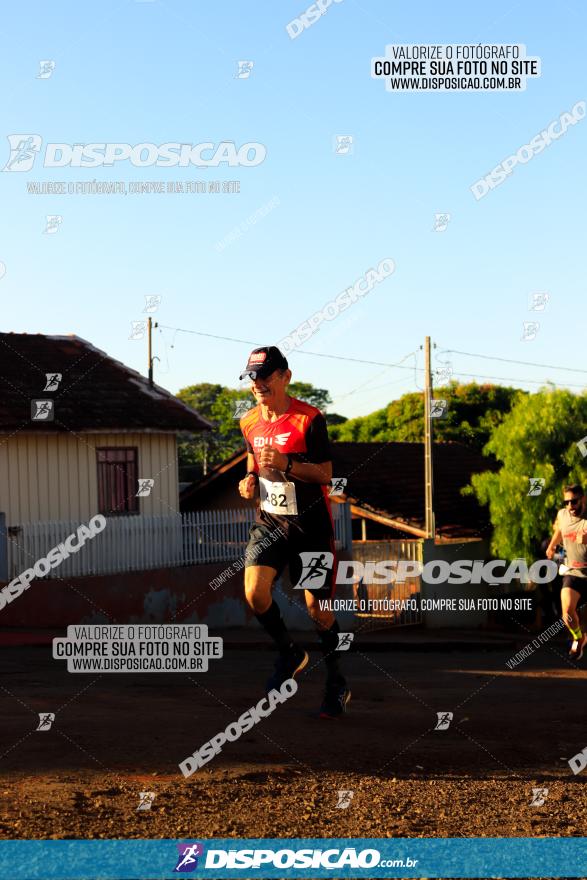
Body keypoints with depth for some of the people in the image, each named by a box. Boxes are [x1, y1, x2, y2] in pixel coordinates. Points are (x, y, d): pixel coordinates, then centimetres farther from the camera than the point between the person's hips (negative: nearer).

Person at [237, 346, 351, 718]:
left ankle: (337, 683, 19)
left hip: (311, 523, -4)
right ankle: (290, 653, 11)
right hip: (269, 521, 4)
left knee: (316, 604, -1)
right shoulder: (250, 422, 5)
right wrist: (251, 479, 1)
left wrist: (286, 465, -26)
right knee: (254, 592, -16)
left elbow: (326, 474, -12)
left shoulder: (309, 419, -12)